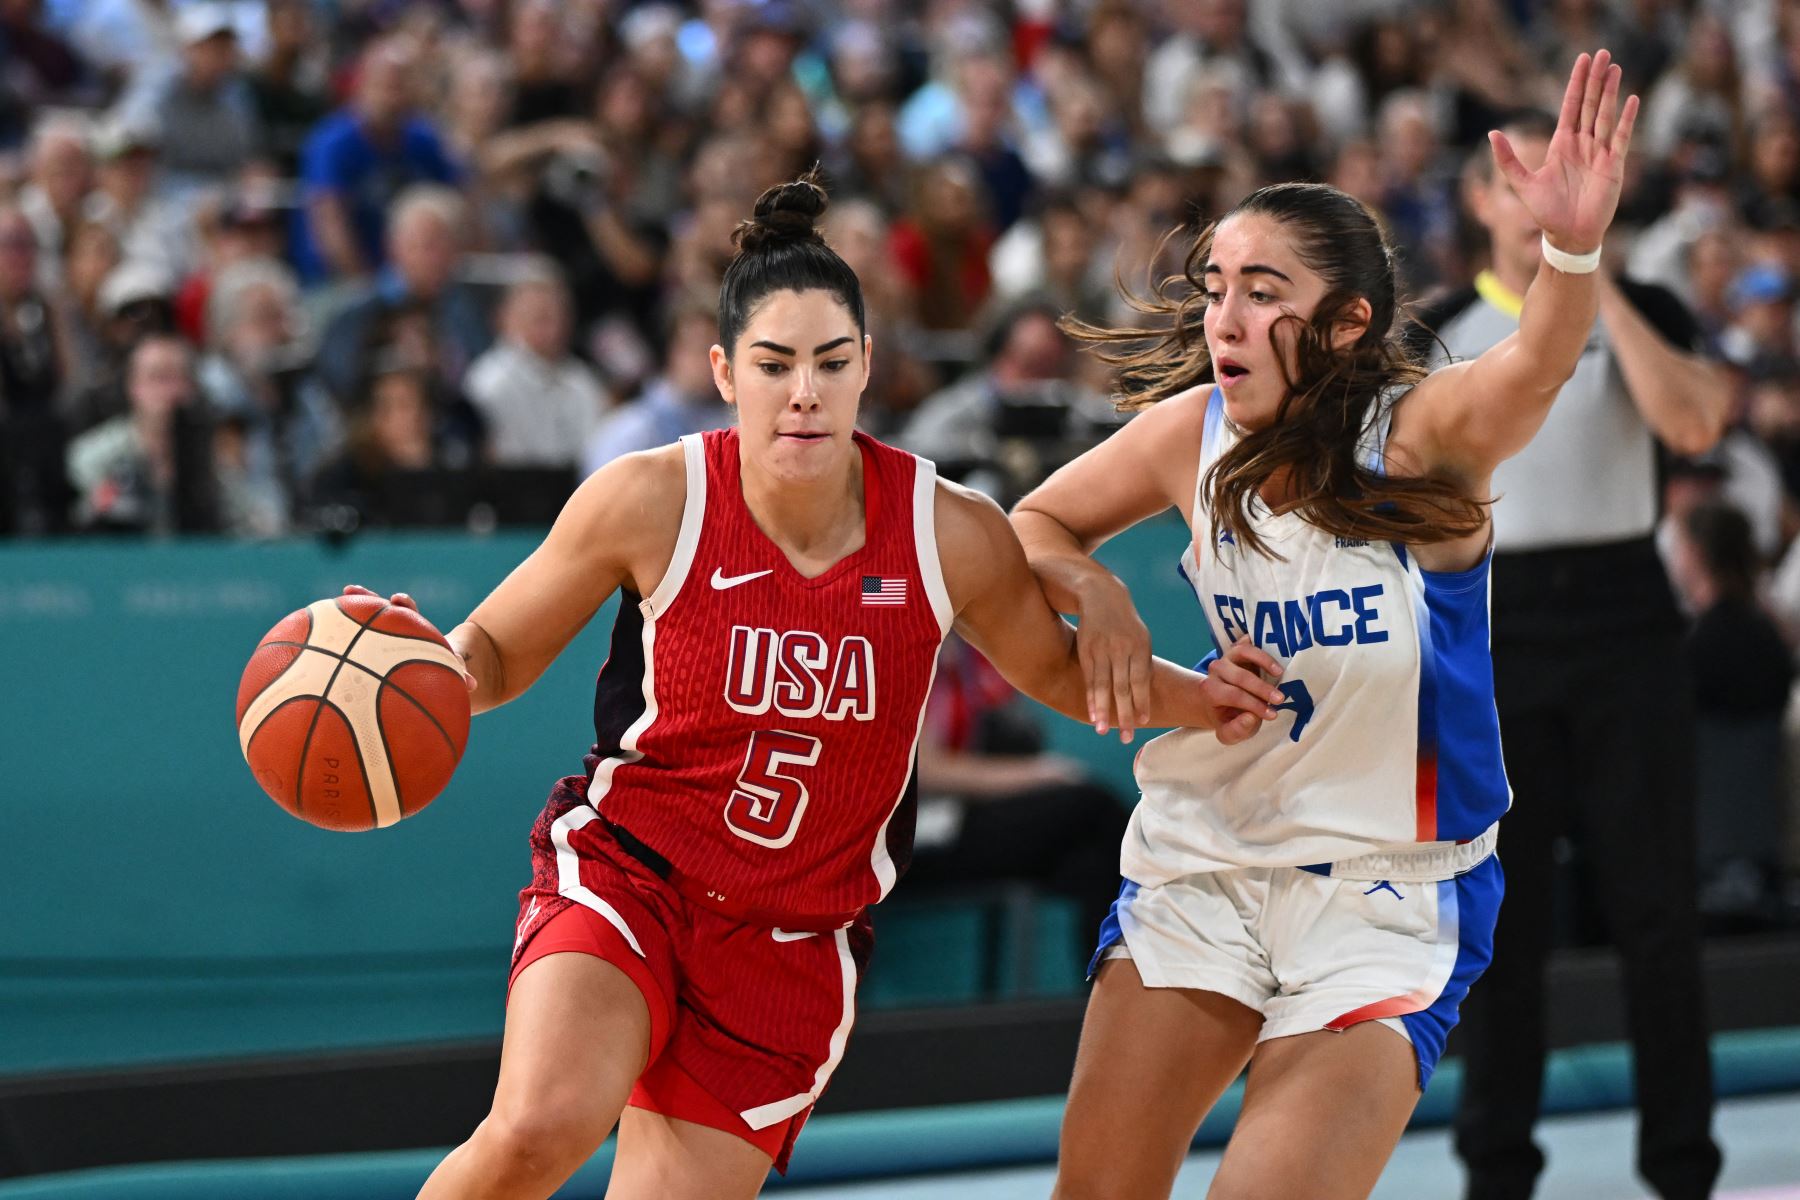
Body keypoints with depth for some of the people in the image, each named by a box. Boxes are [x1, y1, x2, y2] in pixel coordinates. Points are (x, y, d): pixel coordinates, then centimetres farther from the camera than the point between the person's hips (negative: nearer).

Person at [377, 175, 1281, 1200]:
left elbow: (1055, 670, 13)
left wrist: (1191, 696, -5)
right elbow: (495, 656, 1)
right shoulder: (652, 500, -13)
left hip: (793, 939, 2)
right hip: (622, 873, -2)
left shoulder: (951, 535, -8)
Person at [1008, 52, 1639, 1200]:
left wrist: (1574, 247, -62)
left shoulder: (1418, 436, -18)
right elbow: (1032, 528, 12)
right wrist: (1097, 593, -10)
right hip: (1202, 858, 5)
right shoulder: (1196, 429, -4)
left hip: (1391, 897, -5)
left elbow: (1531, 373, -41)